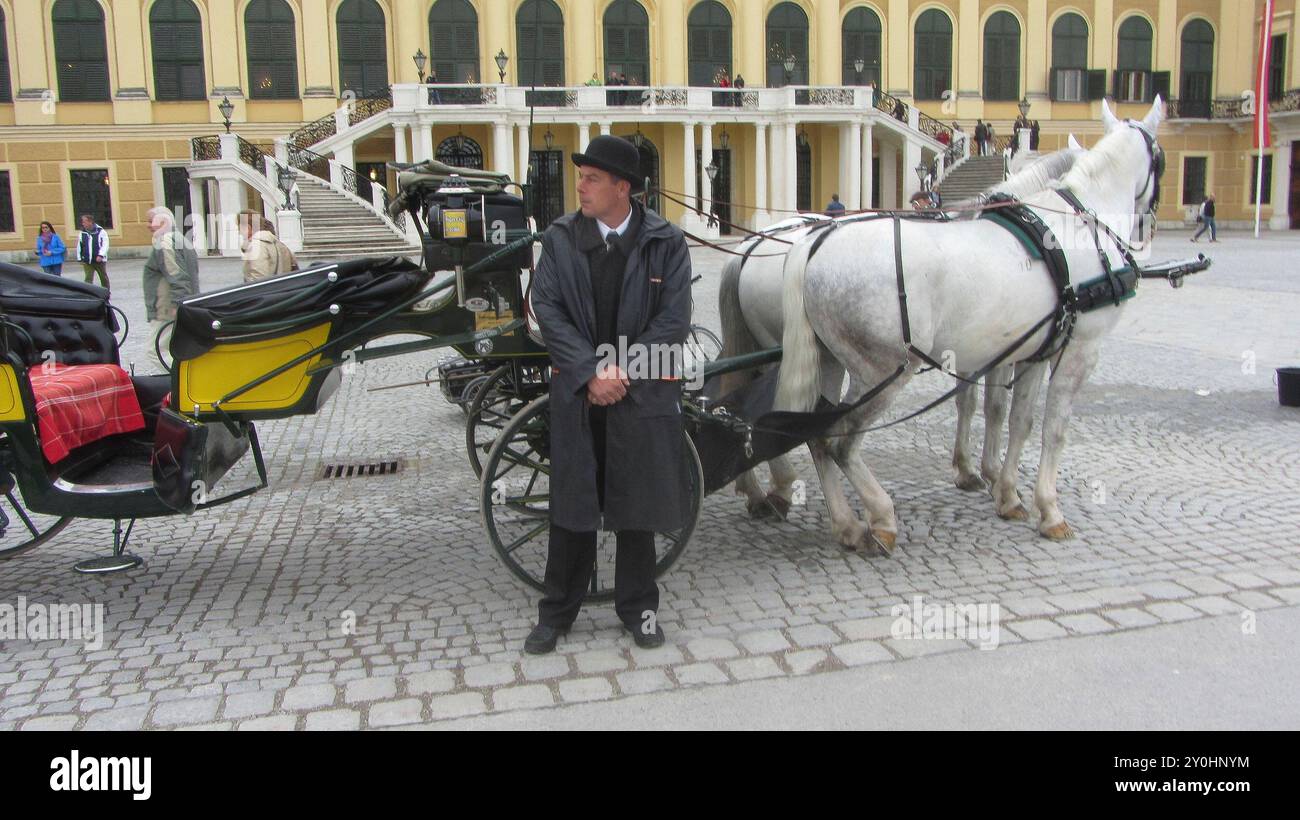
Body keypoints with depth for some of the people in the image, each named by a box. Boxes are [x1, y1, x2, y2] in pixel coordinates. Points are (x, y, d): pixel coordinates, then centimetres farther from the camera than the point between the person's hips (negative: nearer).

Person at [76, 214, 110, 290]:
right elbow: (79, 247, 13)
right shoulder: (82, 233, 6)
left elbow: (105, 245, -10)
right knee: (88, 279, -5)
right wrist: (80, 259, 9)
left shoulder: (101, 232, -5)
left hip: (100, 261, -2)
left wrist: (100, 255, -22)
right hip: (87, 262, 2)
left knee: (104, 278, 10)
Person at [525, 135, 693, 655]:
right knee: (571, 502, 8)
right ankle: (557, 611, 23)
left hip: (643, 391, -1)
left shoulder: (666, 242, -3)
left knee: (636, 504, 9)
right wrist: (591, 371, -15)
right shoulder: (560, 237, 1)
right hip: (576, 390, 1)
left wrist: (624, 371, -14)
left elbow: (673, 320, -6)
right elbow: (547, 309, -5)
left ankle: (638, 607, 27)